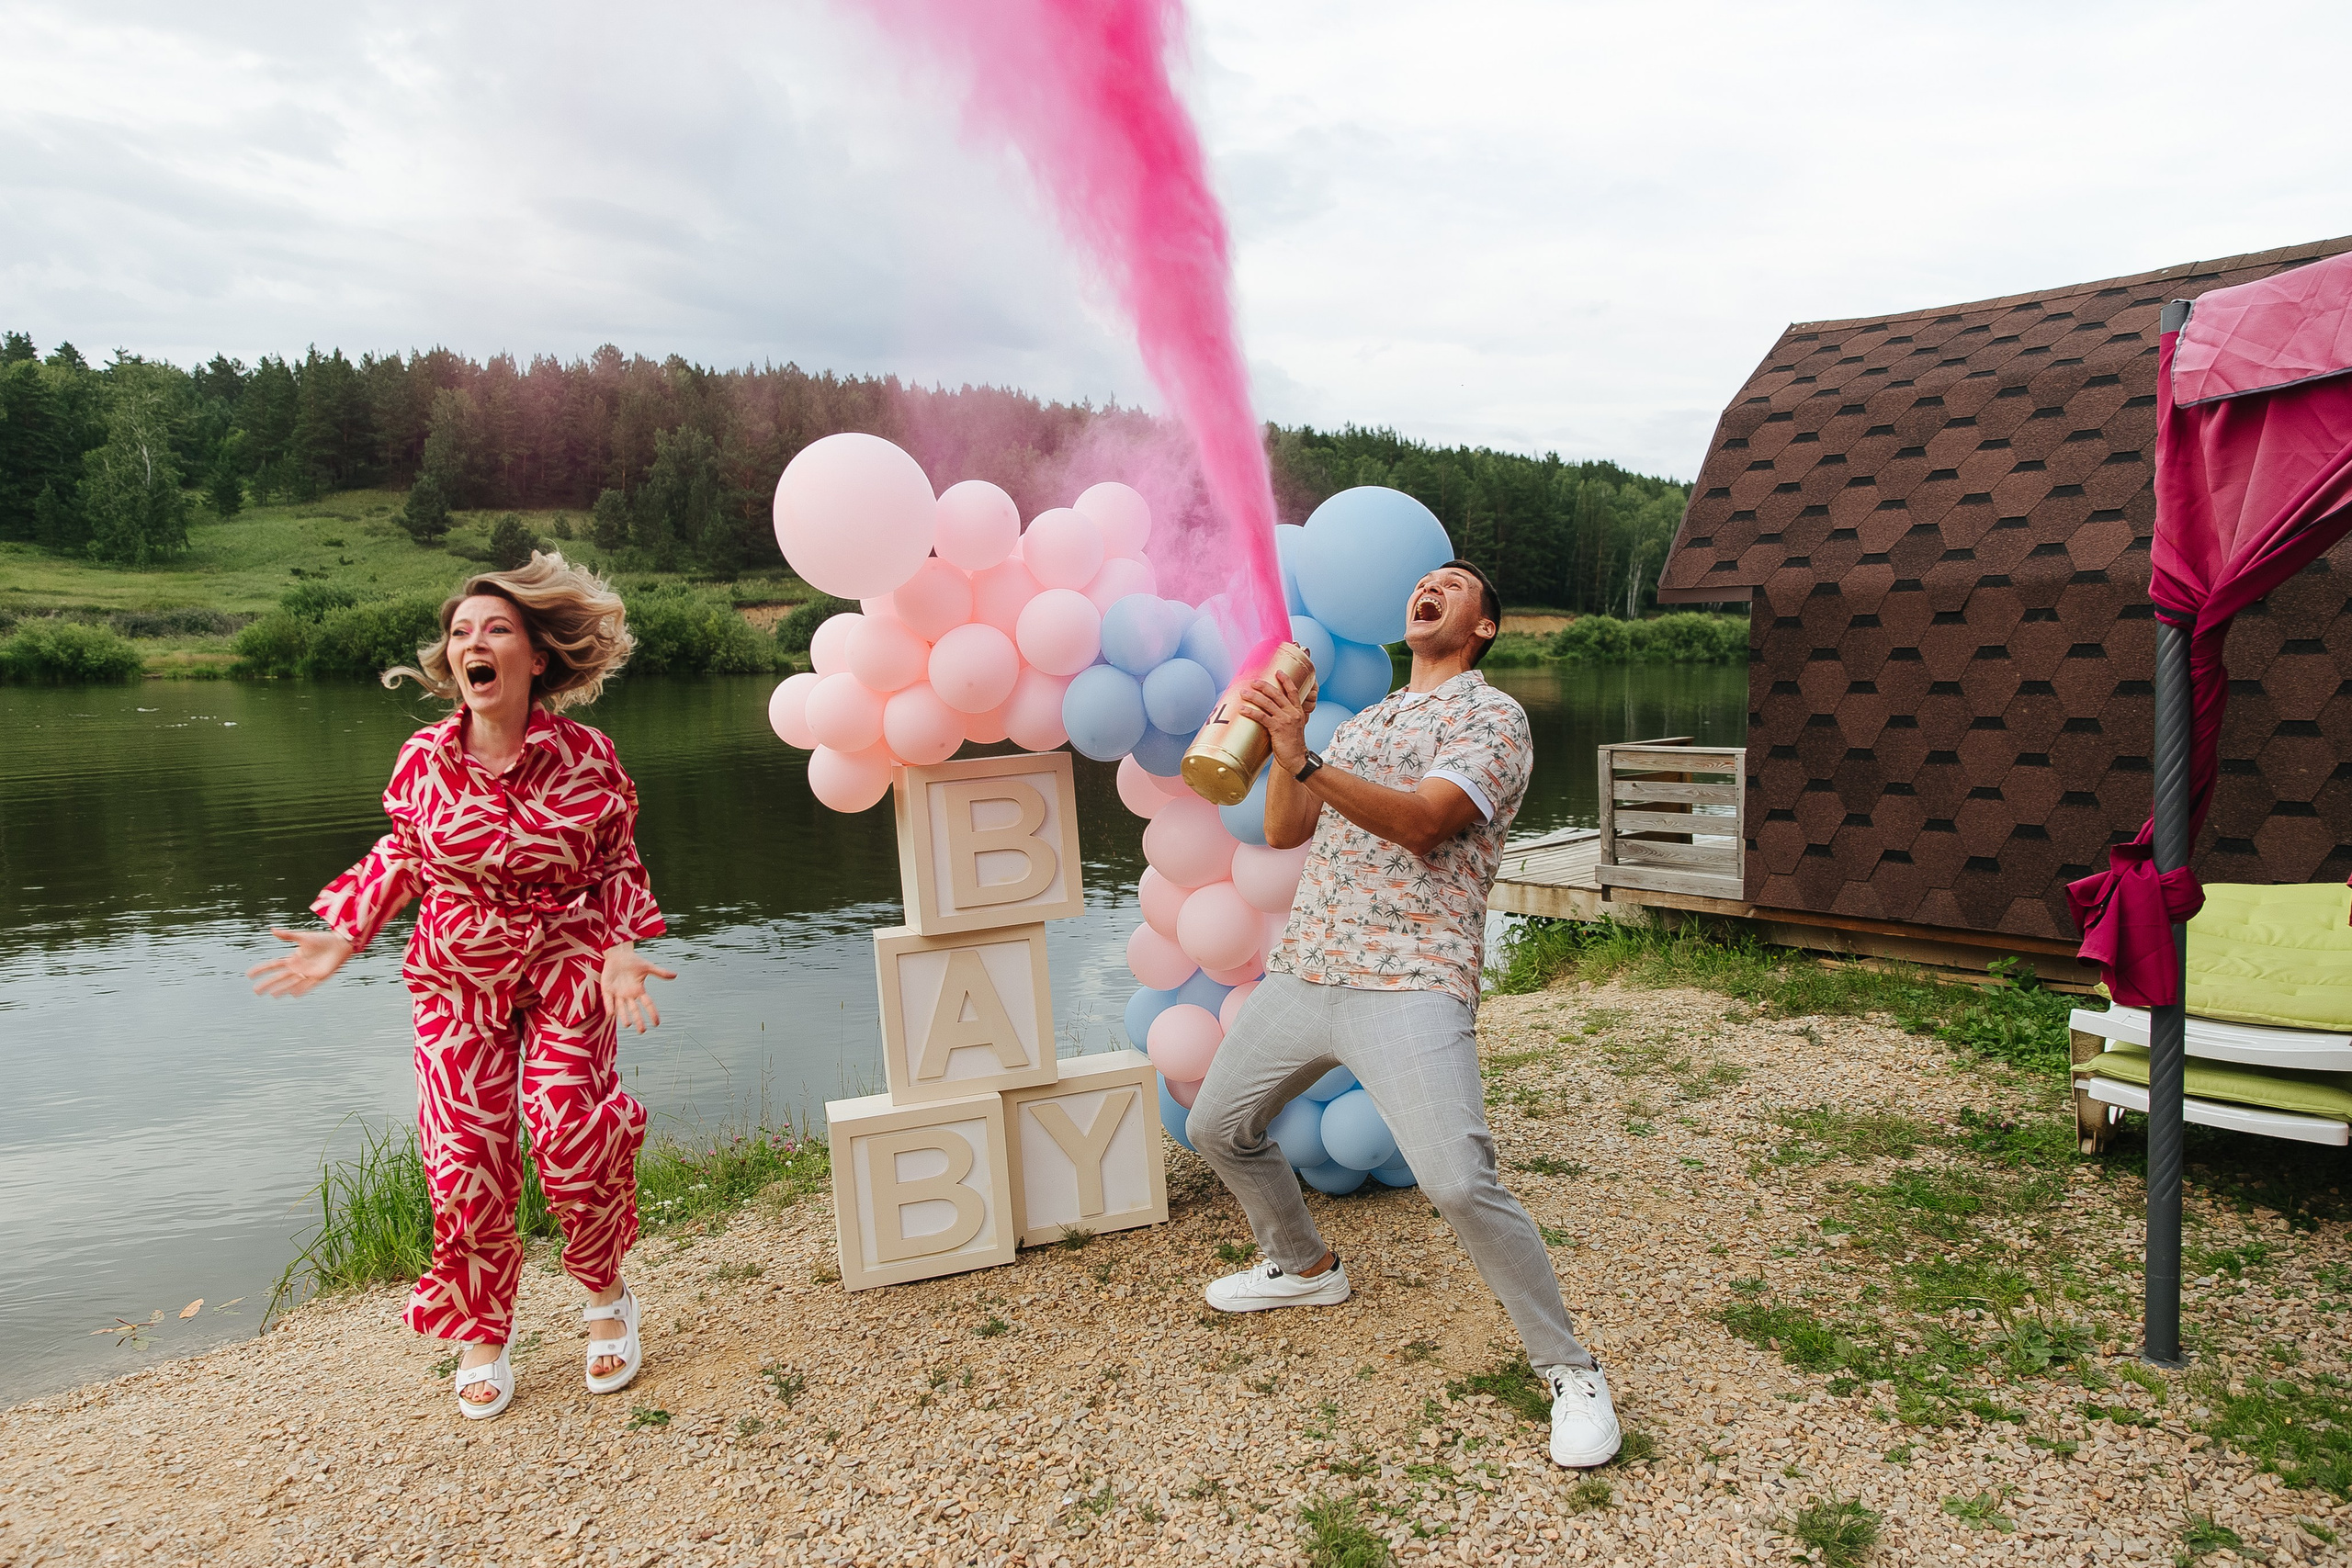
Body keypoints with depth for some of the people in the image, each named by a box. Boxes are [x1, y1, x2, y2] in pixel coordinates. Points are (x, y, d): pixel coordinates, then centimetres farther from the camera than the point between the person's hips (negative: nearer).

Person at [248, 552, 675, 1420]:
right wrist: (342, 938, 0)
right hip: (458, 980, 2)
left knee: (573, 1139, -8)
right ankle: (484, 1336, 26)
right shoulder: (424, 758, -6)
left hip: (567, 968, -2)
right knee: (465, 1161, 2)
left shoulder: (587, 756, -13)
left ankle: (606, 1298, 22)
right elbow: (400, 854, 10)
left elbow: (617, 865, -2)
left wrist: (621, 950, -15)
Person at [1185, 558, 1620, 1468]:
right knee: (1217, 1129, 17)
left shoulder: (1492, 718, -1)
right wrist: (1284, 748, -3)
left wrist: (1305, 759, -26)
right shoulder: (1357, 725, 22)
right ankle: (1303, 1267, 42)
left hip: (1408, 988, -7)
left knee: (1459, 1184, -20)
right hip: (1302, 972, 8)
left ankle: (1569, 1372, 3)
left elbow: (1422, 821, -18)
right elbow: (1283, 833, 13)